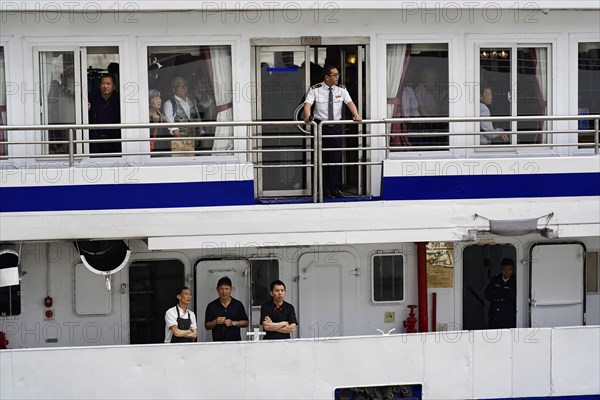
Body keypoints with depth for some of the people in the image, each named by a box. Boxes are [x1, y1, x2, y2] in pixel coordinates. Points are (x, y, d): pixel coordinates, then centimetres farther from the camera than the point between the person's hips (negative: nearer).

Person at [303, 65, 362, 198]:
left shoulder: (341, 90, 4)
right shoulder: (315, 90, -4)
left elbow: (349, 102, -7)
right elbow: (308, 103, -15)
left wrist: (356, 115, -25)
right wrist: (307, 116, -35)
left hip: (336, 127, 2)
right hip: (321, 126, -2)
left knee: (336, 159, 0)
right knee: (323, 159, 2)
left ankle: (335, 189, 8)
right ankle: (325, 190, 8)